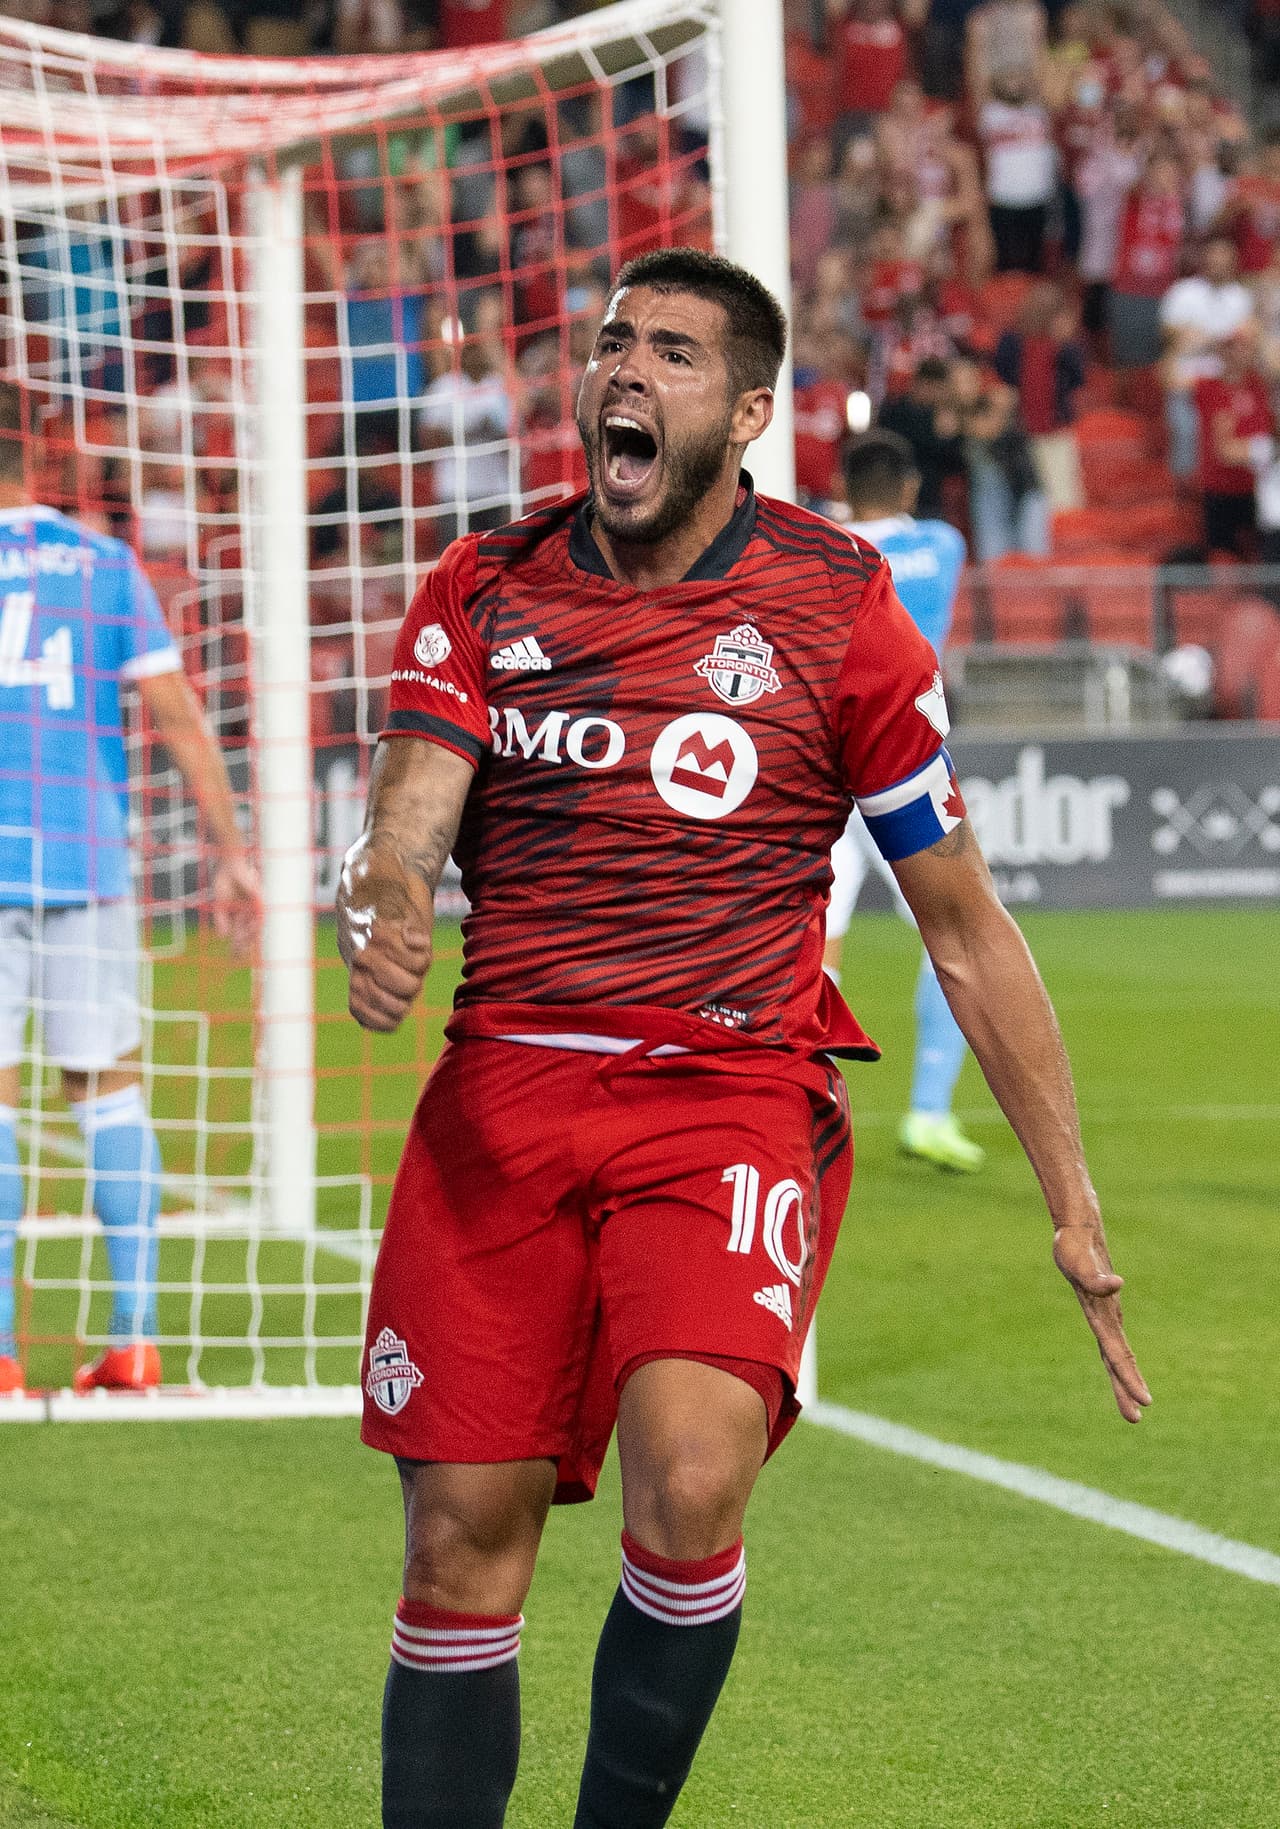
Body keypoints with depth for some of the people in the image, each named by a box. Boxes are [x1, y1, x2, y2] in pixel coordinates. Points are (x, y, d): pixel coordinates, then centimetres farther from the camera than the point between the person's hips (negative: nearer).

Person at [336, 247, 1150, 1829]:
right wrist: (377, 911, -29)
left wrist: (1076, 1219, 7)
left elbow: (965, 927, 7)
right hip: (503, 1093, 3)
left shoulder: (837, 610, 3)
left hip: (733, 1096, -3)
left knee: (688, 1484, -25)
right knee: (461, 1545, -3)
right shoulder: (484, 591, 9)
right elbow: (405, 822, -2)